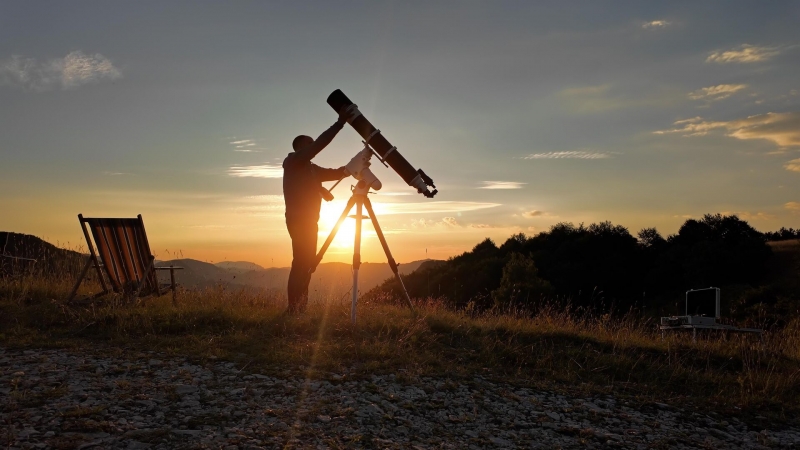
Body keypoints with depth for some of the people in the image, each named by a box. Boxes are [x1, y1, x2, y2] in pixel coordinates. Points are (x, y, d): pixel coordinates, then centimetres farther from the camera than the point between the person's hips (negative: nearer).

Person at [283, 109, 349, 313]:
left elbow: (334, 173, 18)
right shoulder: (292, 161, -4)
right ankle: (293, 311, -14)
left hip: (309, 220, 9)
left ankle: (301, 310, 8)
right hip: (298, 220, -9)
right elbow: (319, 144, -15)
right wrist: (340, 123, -16)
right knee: (301, 264, -14)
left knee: (306, 264, 6)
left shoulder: (311, 168, 20)